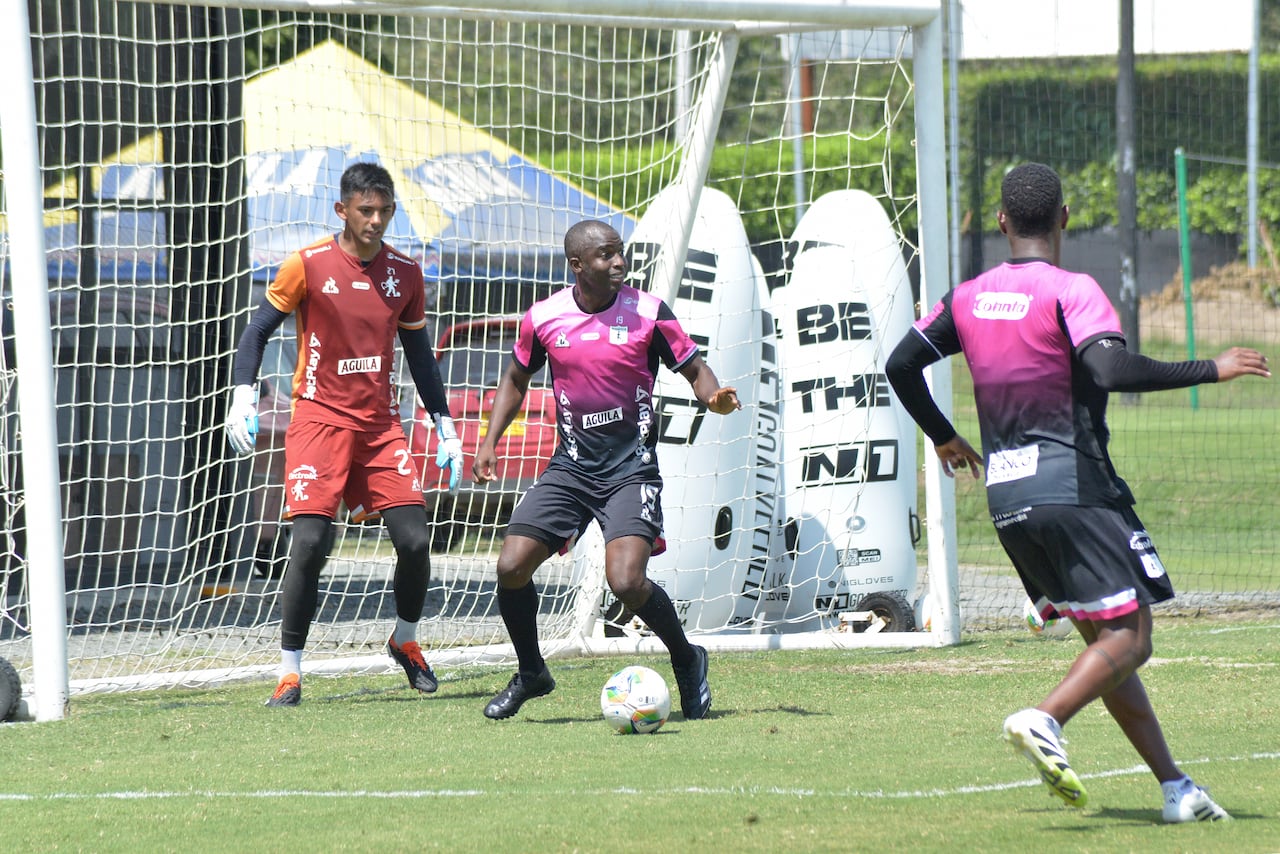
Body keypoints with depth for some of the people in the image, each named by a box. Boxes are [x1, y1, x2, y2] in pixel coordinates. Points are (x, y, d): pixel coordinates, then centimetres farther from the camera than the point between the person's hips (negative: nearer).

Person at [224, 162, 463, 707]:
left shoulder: (404, 274, 7)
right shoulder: (307, 266, -5)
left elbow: (419, 355, 17)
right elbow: (257, 331, 1)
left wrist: (445, 428, 15)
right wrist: (242, 397, -13)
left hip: (381, 423, 4)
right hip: (320, 417, -4)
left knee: (415, 539, -6)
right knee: (310, 542, -16)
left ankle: (406, 641, 22)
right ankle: (289, 674, -6)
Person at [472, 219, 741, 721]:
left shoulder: (648, 313, -7)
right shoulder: (543, 318, 0)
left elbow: (695, 369, 1)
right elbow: (516, 378, 17)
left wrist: (715, 397, -21)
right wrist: (490, 441, 6)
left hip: (632, 467, -3)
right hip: (571, 466, 3)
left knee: (627, 582, -21)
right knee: (511, 567, -8)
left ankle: (687, 662, 7)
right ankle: (531, 674, 18)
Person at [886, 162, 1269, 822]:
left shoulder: (968, 299, 10)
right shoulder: (1072, 292, -10)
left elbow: (901, 365, 16)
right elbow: (1112, 370, -25)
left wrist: (943, 437, 31)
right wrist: (1211, 370, -16)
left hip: (1007, 496, 7)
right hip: (1075, 488, -7)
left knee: (1101, 638, 12)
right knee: (1129, 637, -7)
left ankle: (1174, 786, 8)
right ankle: (1043, 720, -31)